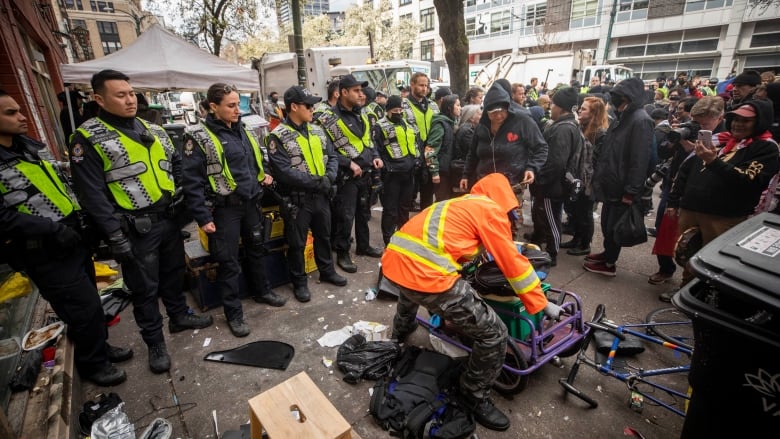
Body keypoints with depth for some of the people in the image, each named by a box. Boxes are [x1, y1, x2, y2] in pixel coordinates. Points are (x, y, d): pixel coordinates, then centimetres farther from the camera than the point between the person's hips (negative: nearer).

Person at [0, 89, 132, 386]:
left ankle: (100, 346, 38)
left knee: (89, 298, 18)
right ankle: (91, 363, 21)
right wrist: (50, 229, -25)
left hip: (72, 236, 8)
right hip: (44, 251, -8)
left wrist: (81, 214, 13)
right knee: (84, 306, -1)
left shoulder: (31, 145, 11)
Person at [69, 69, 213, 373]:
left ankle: (179, 315, 42)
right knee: (145, 288, 8)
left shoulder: (153, 130, 8)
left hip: (169, 218, 5)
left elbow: (177, 166, 17)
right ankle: (154, 342, 25)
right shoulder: (88, 139, -10)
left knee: (173, 272, 21)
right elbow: (93, 195, -13)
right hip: (135, 229, -5)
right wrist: (115, 237, -15)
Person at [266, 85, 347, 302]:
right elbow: (283, 171, -20)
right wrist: (315, 182, -20)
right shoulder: (278, 137, -12)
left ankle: (327, 271, 39)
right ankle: (299, 282, 25)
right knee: (297, 243, 8)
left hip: (322, 195, 6)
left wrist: (329, 177, -11)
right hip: (297, 199, -6)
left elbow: (332, 156, 8)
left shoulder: (317, 131, 8)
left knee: (324, 235, 20)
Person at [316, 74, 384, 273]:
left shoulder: (360, 115, 12)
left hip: (365, 174, 7)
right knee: (345, 217, -2)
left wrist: (375, 156, 6)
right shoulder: (330, 118, -12)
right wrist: (349, 163, -19)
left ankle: (363, 245, 35)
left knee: (363, 212, 18)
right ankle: (342, 254, 14)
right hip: (346, 176, -7)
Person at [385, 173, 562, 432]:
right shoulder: (491, 209, 7)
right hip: (426, 274, -9)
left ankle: (399, 336, 68)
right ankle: (475, 398, 24)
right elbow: (513, 263, 7)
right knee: (494, 334, 3)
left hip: (393, 261, 10)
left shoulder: (458, 205, 30)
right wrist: (542, 304, 17)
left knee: (411, 290, 46)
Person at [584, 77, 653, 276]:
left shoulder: (641, 120, -17)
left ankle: (609, 264, 17)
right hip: (611, 184, 8)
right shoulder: (621, 117, 12)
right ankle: (607, 253, 36)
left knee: (613, 226, 3)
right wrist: (600, 176, 14)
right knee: (606, 223, 19)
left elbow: (640, 160, -22)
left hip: (622, 188, -8)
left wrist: (630, 191, -23)